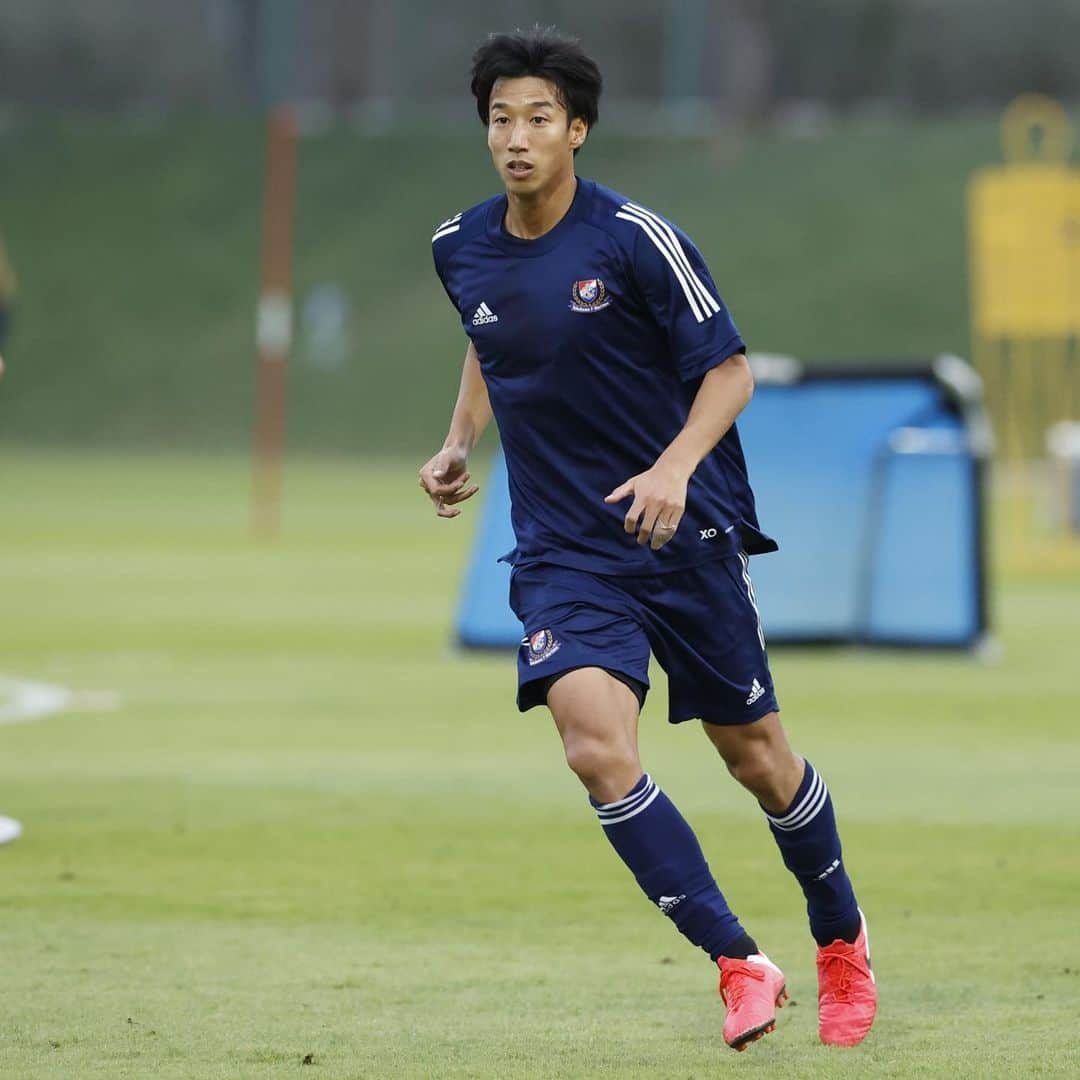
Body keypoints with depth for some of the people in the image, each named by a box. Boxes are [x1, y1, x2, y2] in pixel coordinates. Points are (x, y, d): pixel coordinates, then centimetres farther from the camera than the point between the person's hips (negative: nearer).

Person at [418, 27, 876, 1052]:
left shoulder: (634, 237, -13)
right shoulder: (460, 248, 3)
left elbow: (729, 368, -9)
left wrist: (677, 465, -24)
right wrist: (459, 442, 10)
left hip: (686, 533, -3)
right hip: (563, 552, 3)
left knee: (753, 753, 8)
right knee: (597, 750, -20)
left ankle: (842, 944, 33)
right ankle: (739, 964, -11)